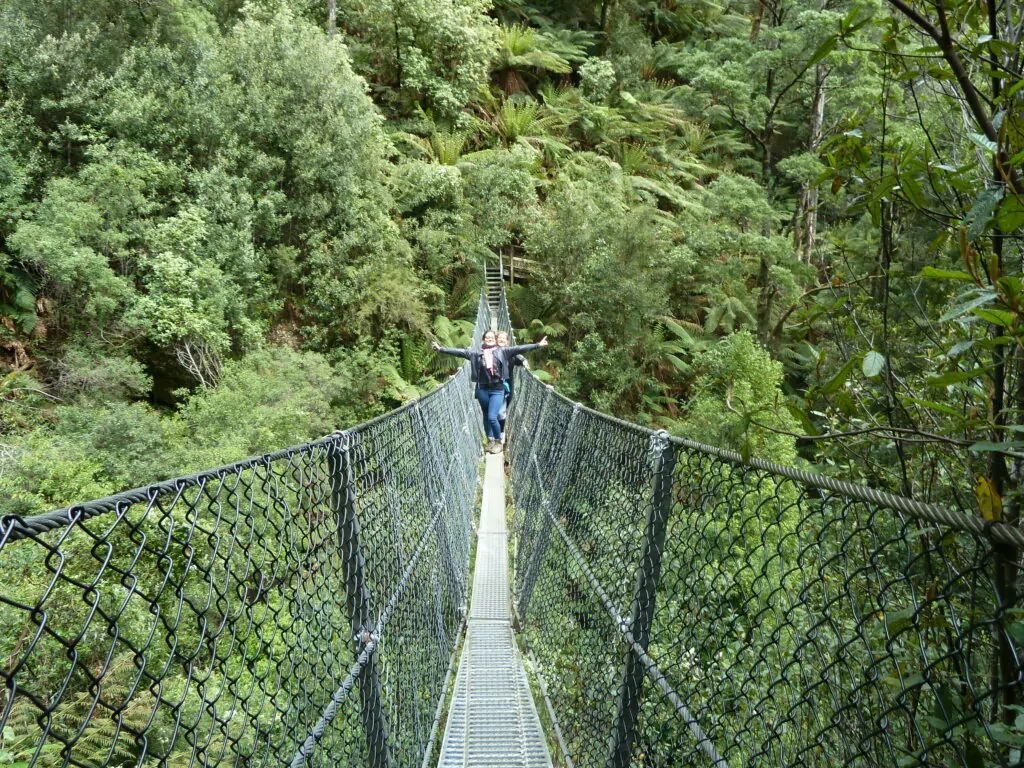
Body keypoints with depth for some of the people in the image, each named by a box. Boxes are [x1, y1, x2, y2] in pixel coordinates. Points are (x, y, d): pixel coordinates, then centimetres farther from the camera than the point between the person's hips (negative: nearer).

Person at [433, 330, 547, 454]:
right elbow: (460, 352, 0)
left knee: (492, 417, -8)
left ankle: (498, 442, 14)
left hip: (497, 390, -2)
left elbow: (519, 348, -5)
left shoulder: (502, 351, 1)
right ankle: (490, 441, 31)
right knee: (486, 416, 14)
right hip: (482, 389, 2)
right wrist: (441, 349, -6)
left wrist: (538, 345, -12)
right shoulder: (476, 353, 4)